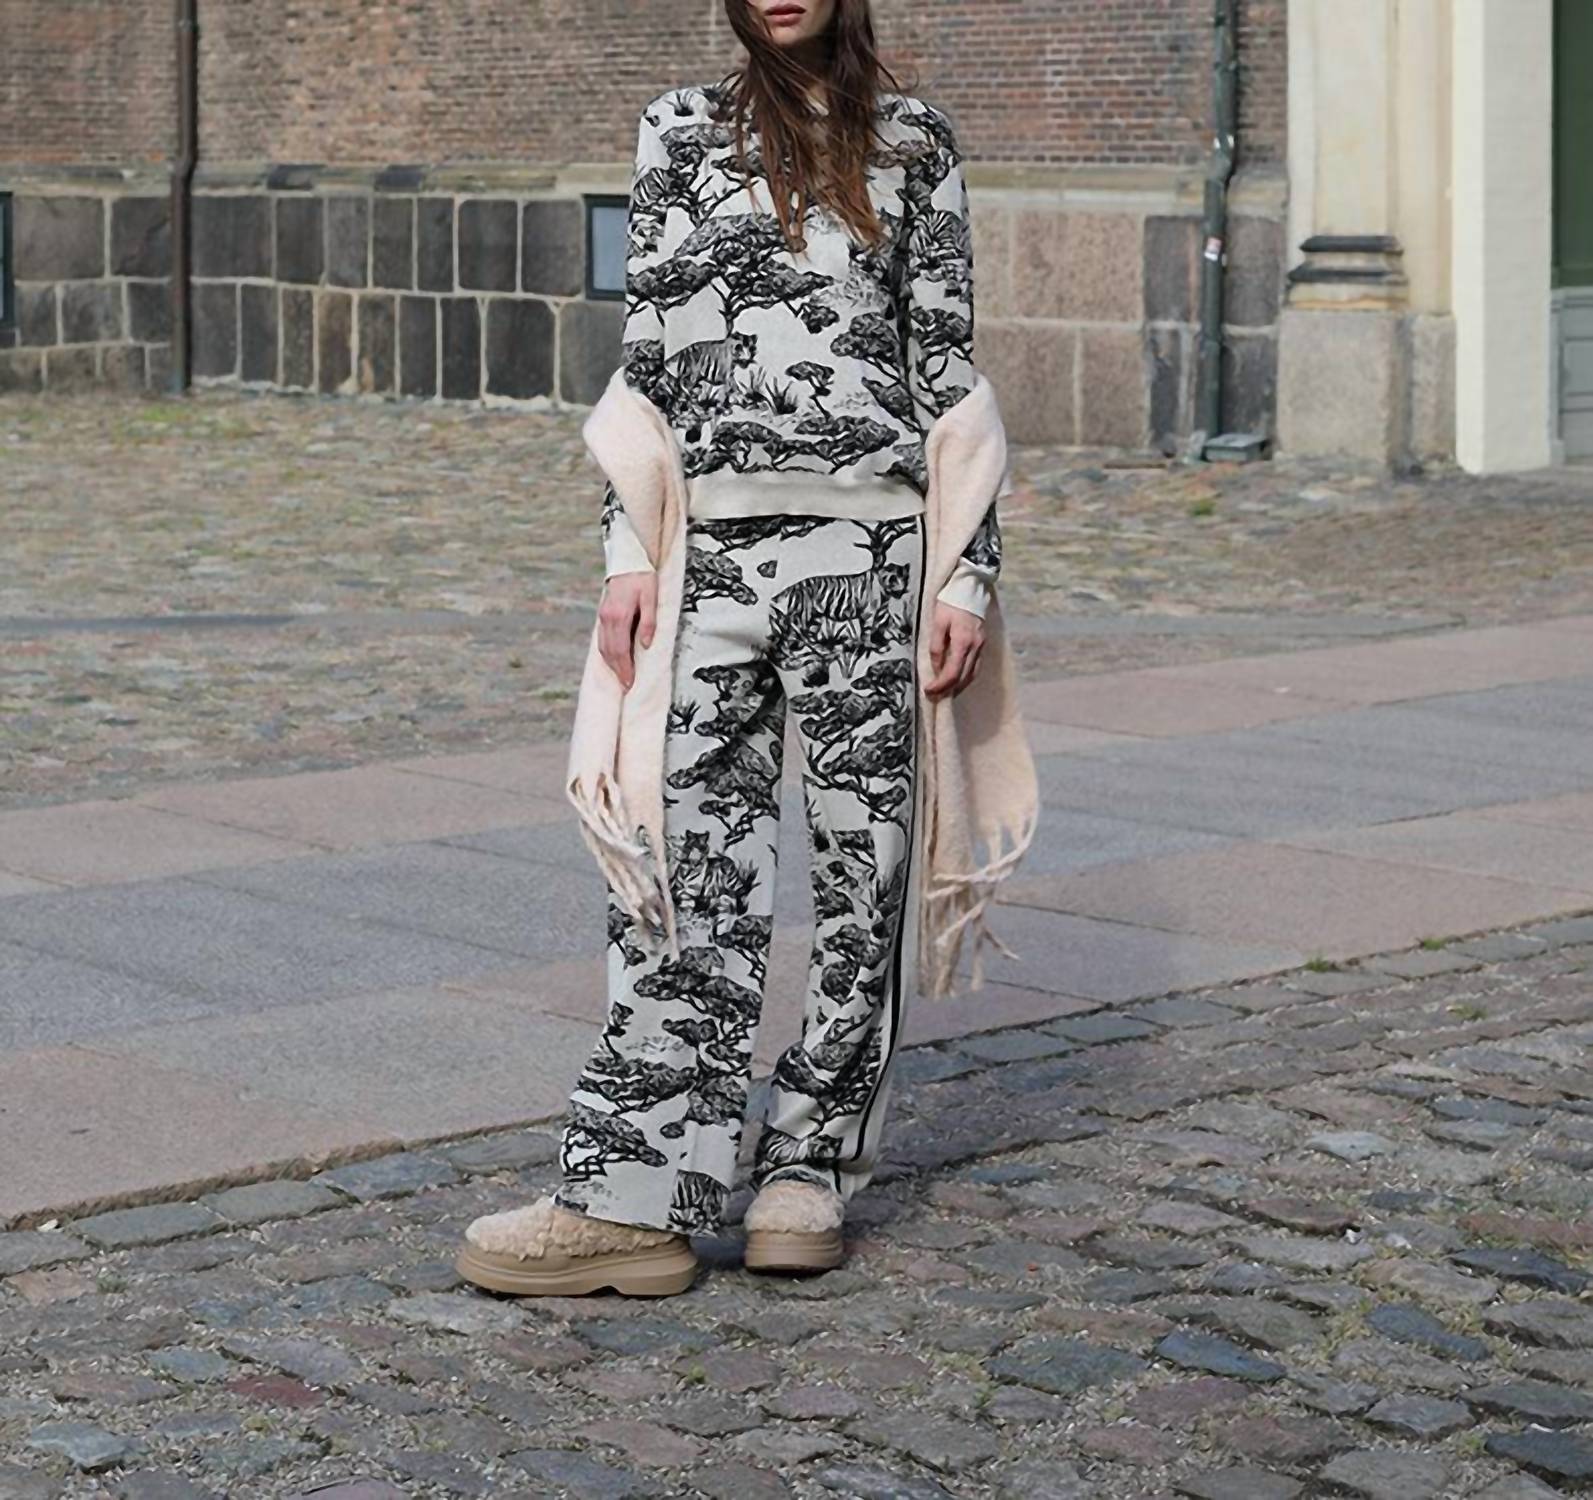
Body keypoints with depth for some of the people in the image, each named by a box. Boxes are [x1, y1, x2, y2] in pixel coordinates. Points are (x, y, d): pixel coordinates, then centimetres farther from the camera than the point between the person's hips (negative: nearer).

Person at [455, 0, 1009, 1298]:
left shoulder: (911, 141, 10)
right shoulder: (680, 130, 14)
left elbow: (948, 363, 8)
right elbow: (645, 349, 10)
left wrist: (971, 572, 1)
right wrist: (630, 550, 1)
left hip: (865, 541, -1)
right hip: (713, 543, 1)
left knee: (860, 851, 3)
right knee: (690, 861, -2)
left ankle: (814, 1165, 16)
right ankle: (638, 1201, -2)